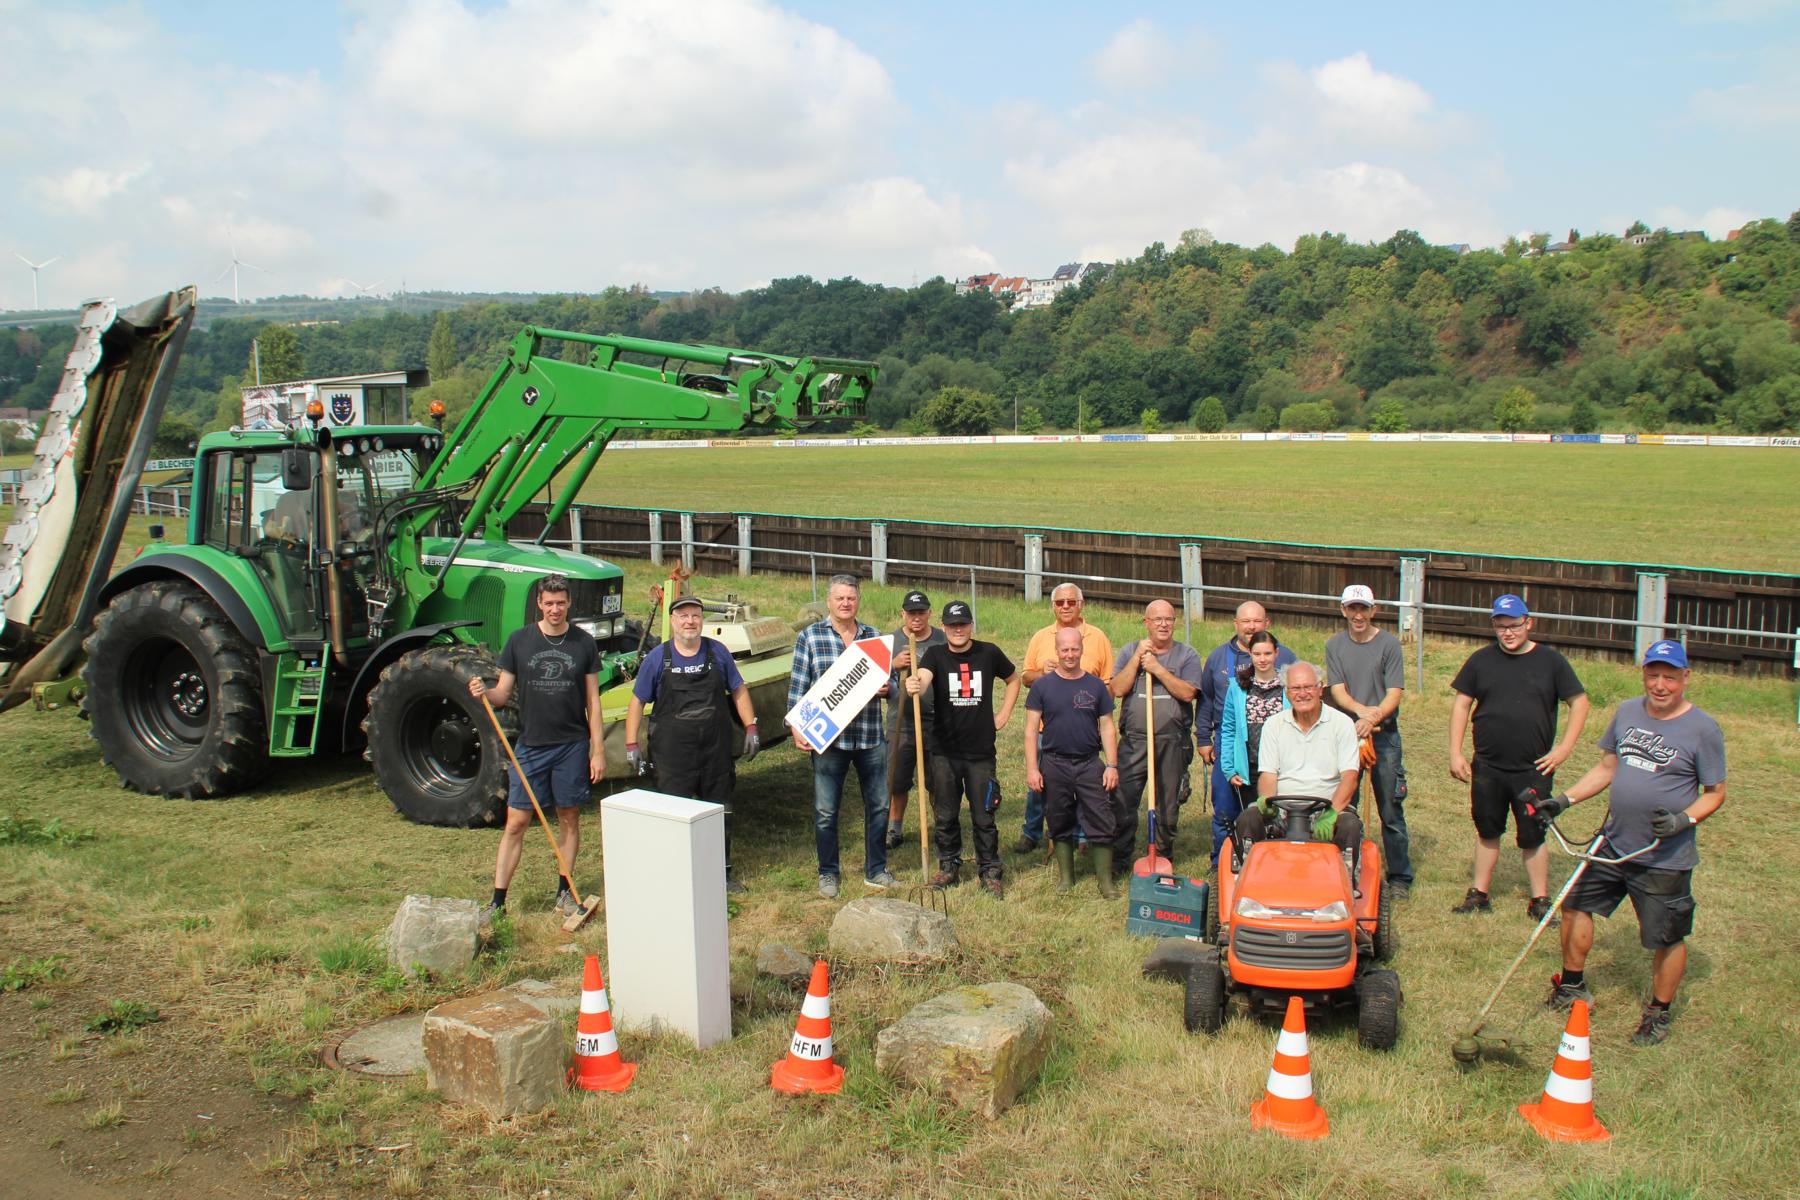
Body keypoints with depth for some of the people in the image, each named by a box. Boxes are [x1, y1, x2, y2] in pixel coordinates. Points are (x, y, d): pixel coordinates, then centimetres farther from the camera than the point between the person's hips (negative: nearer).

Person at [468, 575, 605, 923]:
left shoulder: (583, 643, 1)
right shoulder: (519, 640, 0)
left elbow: (592, 701, 3)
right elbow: (503, 694, 2)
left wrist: (598, 750, -1)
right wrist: (484, 693, -21)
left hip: (572, 745, 0)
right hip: (530, 745, 0)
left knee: (569, 818, 10)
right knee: (516, 822, 0)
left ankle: (565, 891, 23)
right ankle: (498, 900, 5)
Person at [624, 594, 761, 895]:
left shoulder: (718, 652, 3)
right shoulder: (657, 658, -2)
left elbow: (738, 691, 11)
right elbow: (637, 702, 3)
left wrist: (750, 728, 4)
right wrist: (632, 744, -3)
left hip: (717, 750, 3)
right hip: (672, 753, -2)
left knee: (721, 813, 13)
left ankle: (724, 873, 27)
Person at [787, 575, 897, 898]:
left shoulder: (874, 636, 9)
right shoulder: (809, 637, 0)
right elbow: (797, 686, -1)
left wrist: (886, 688, -7)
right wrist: (797, 727, -8)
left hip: (871, 738, 3)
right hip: (828, 738, -3)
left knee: (878, 805, 10)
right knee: (826, 810, 5)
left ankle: (876, 870, 25)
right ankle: (828, 874, 20)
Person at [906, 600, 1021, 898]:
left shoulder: (989, 653, 0)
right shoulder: (935, 655, -5)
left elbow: (1014, 679, 18)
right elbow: (923, 680, -26)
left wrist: (1004, 714, 8)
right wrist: (915, 686, -50)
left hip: (981, 751, 0)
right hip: (944, 752, 0)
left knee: (983, 817, 6)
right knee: (946, 815, 10)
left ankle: (990, 872, 18)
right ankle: (949, 867, 25)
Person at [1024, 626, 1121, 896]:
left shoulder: (1095, 685, 4)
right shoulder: (1042, 685, 0)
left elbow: (1107, 727, 7)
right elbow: (1031, 729, -1)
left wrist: (1112, 765, -1)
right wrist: (1032, 768, -8)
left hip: (1089, 764, 1)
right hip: (1054, 764, 0)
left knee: (1101, 823, -3)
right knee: (1060, 824, 9)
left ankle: (1105, 880, 5)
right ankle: (1065, 876, 23)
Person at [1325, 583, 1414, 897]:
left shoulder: (1389, 644, -3)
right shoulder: (1334, 645, 5)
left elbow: (1394, 693, -8)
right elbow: (1338, 690, -3)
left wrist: (1372, 718, -26)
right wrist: (1361, 710, -23)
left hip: (1383, 735, -2)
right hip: (1345, 733, 2)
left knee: (1391, 811, 1)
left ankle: (1399, 876, 12)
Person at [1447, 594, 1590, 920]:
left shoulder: (1550, 661, -1)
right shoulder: (1481, 660, 3)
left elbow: (1579, 702, 2)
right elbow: (1461, 704, 6)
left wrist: (1564, 748, -6)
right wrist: (1455, 753, -1)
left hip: (1534, 770, -2)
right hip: (1487, 768, 2)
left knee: (1532, 837, 5)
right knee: (1487, 832, 13)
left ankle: (1539, 900, 17)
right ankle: (1479, 894, 23)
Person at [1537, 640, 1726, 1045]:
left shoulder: (1702, 729, -11)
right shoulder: (1627, 712, 4)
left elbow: (1715, 793, -6)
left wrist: (1684, 820, -23)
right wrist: (1565, 800, 4)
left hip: (1665, 858, -5)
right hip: (1613, 844, 6)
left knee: (1666, 939, 5)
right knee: (1576, 904, 13)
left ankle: (1659, 1013, 27)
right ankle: (1573, 987, 32)